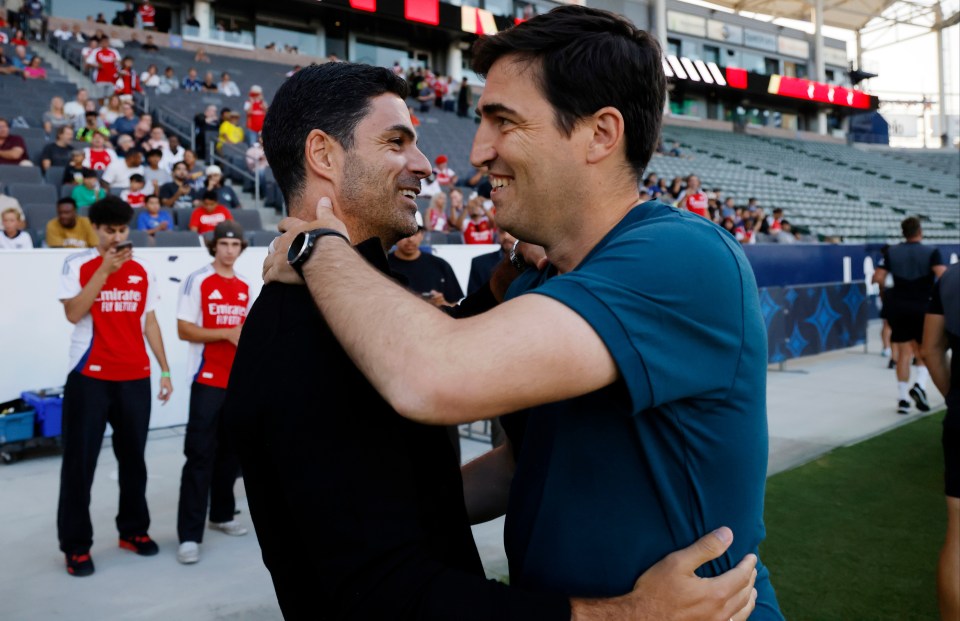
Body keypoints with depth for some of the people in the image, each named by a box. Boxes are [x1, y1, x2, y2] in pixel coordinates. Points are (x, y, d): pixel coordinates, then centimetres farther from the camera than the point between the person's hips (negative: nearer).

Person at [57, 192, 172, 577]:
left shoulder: (142, 271, 9)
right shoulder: (78, 265, -1)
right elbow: (73, 313, -14)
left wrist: (164, 370, 9)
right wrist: (104, 270, -18)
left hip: (135, 378, 3)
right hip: (89, 378, -3)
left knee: (134, 458, 11)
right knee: (80, 463, 0)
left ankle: (133, 531, 25)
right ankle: (76, 546, 11)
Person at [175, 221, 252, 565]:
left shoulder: (245, 286, 12)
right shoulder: (198, 281, -7)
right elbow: (184, 330, -12)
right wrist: (226, 333, -19)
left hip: (239, 381, 6)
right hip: (207, 381, -6)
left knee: (231, 452, 14)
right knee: (200, 455, -7)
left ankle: (222, 514, 29)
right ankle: (189, 535, -3)